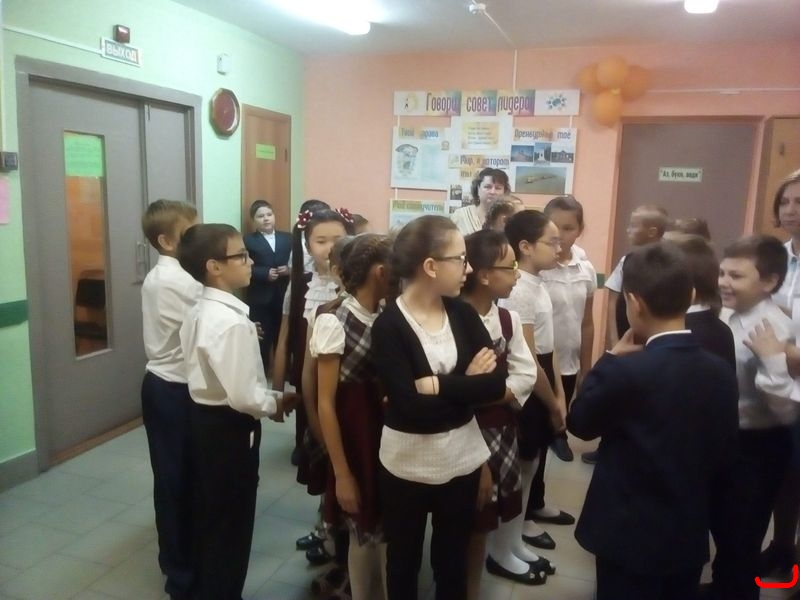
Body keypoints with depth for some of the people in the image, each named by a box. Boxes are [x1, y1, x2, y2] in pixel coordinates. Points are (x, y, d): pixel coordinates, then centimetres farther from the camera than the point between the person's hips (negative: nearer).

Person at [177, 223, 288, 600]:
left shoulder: (198, 313, 5)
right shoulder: (232, 322, -26)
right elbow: (243, 396, -28)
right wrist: (274, 404, -10)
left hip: (204, 417, 10)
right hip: (229, 428, -10)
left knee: (207, 514, 24)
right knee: (231, 523, 9)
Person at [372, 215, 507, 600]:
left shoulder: (462, 313, -3)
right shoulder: (389, 326, -17)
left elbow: (497, 383, -11)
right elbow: (411, 406, -25)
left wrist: (439, 386, -20)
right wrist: (466, 385, -15)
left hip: (462, 458, 4)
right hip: (407, 463, -3)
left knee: (453, 560, 21)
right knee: (404, 559, 19)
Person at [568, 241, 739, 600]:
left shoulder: (625, 371, -25)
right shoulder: (721, 373, -6)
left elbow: (579, 423, -8)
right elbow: (724, 457, 4)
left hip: (629, 538, -5)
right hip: (690, 537, 5)